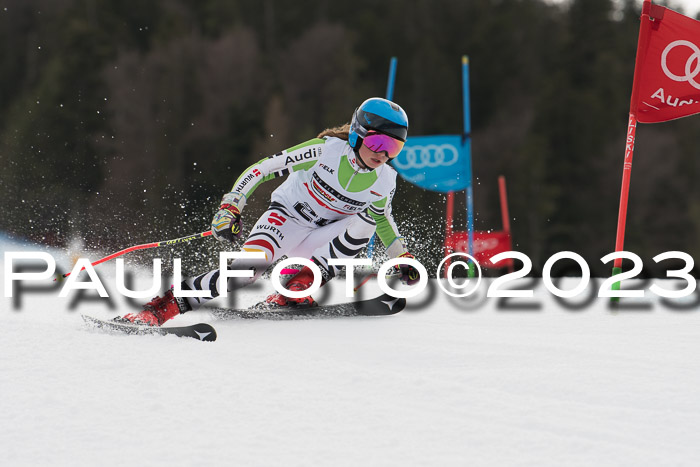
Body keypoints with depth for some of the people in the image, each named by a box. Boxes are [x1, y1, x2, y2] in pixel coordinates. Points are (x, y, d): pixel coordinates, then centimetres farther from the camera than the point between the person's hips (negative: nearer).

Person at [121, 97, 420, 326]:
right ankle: (160, 307, -27)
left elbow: (383, 219, 17)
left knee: (367, 220, -24)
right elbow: (263, 169, -16)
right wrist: (230, 208, -22)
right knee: (250, 266, -33)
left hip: (318, 240, 4)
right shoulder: (327, 149, -20)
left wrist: (401, 256, 10)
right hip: (286, 216, -4)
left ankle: (299, 286, -20)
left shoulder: (384, 180, -8)